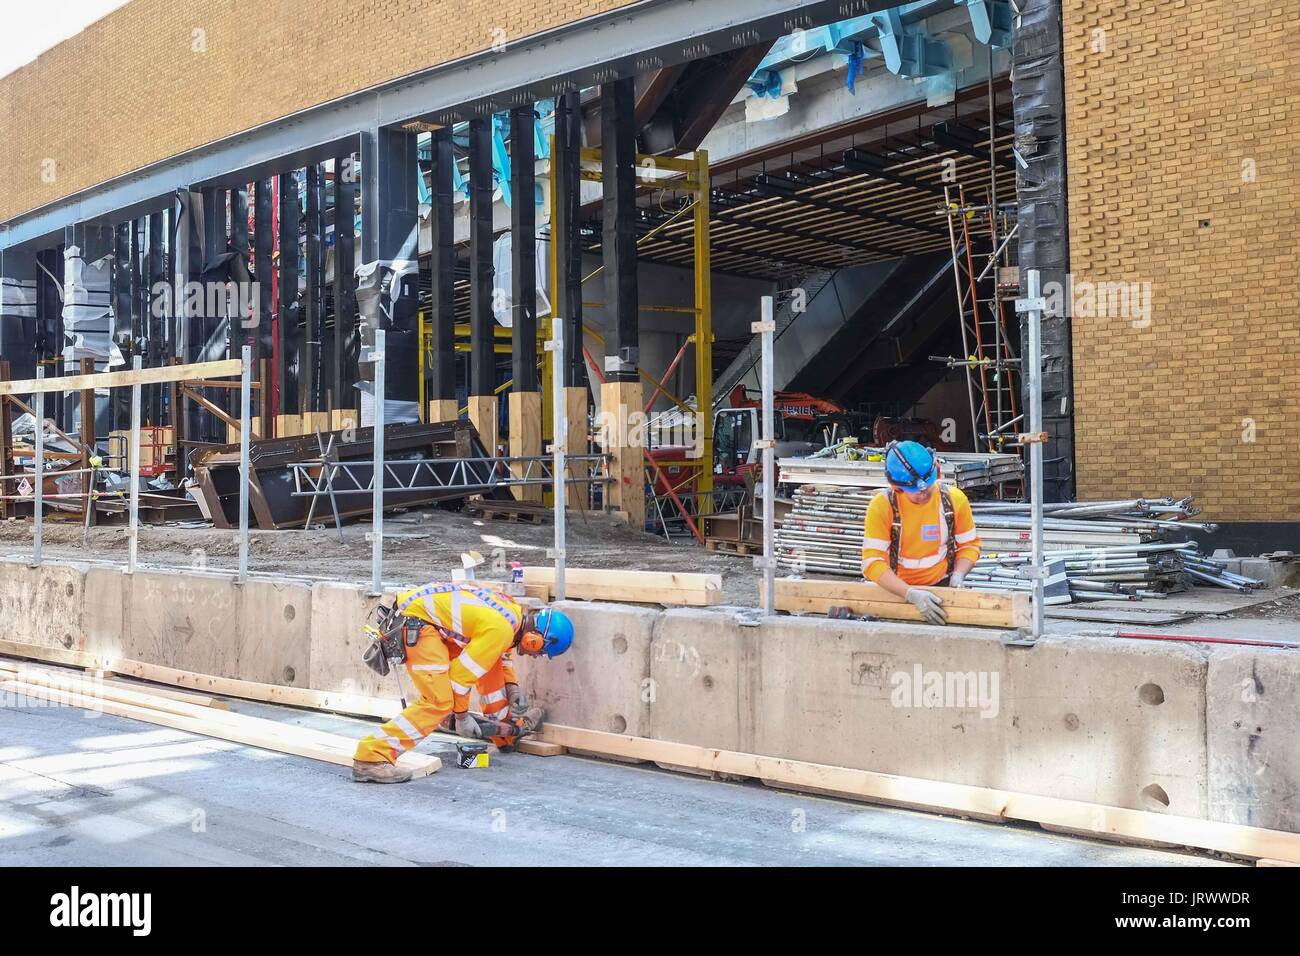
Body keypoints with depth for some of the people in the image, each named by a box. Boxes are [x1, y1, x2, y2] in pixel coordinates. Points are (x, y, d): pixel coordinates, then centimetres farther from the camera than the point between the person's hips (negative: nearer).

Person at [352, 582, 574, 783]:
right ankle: (371, 757, -21)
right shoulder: (502, 629, -21)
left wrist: (511, 684, 22)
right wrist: (462, 715, -2)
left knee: (491, 659, 16)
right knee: (439, 702, -17)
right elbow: (461, 673, -15)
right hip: (414, 622, -11)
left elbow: (501, 651, 30)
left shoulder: (514, 610, 7)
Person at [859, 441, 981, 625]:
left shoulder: (955, 499, -6)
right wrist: (912, 595, -30)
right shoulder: (881, 506, -15)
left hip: (942, 587, 2)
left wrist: (958, 574, -12)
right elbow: (872, 562, -20)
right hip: (896, 590, -1)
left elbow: (969, 544, 8)